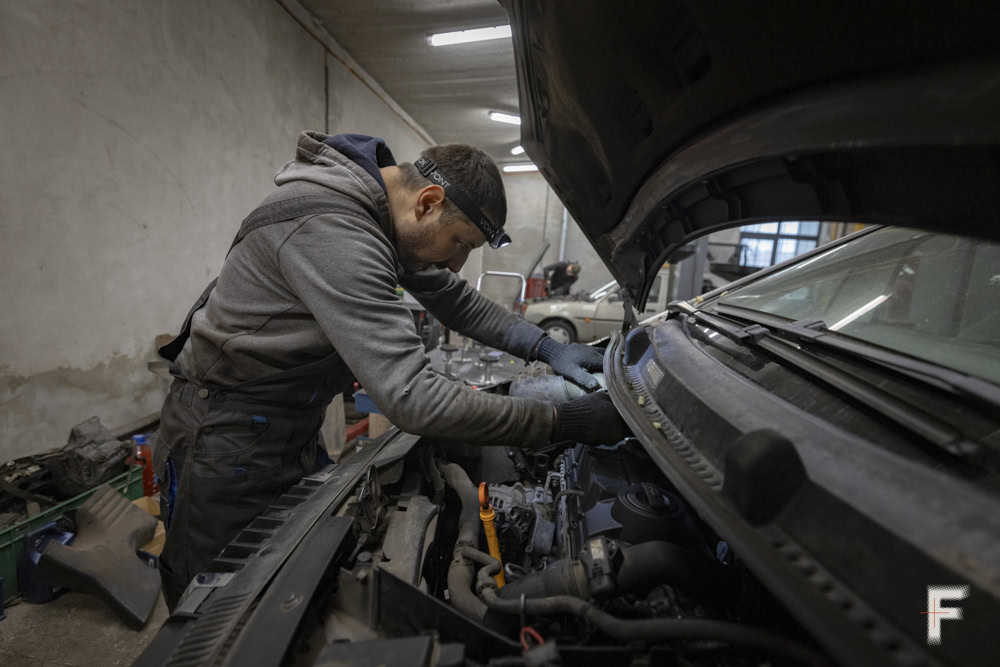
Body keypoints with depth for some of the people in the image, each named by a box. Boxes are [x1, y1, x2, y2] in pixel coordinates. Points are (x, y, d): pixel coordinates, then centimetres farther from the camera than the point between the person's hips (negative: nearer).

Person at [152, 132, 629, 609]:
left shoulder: (390, 218, -1)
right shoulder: (330, 233, -33)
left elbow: (456, 301, 9)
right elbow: (411, 399, -37)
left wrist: (544, 346, -2)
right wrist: (563, 423, -31)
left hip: (293, 431, 9)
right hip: (226, 439, -8)